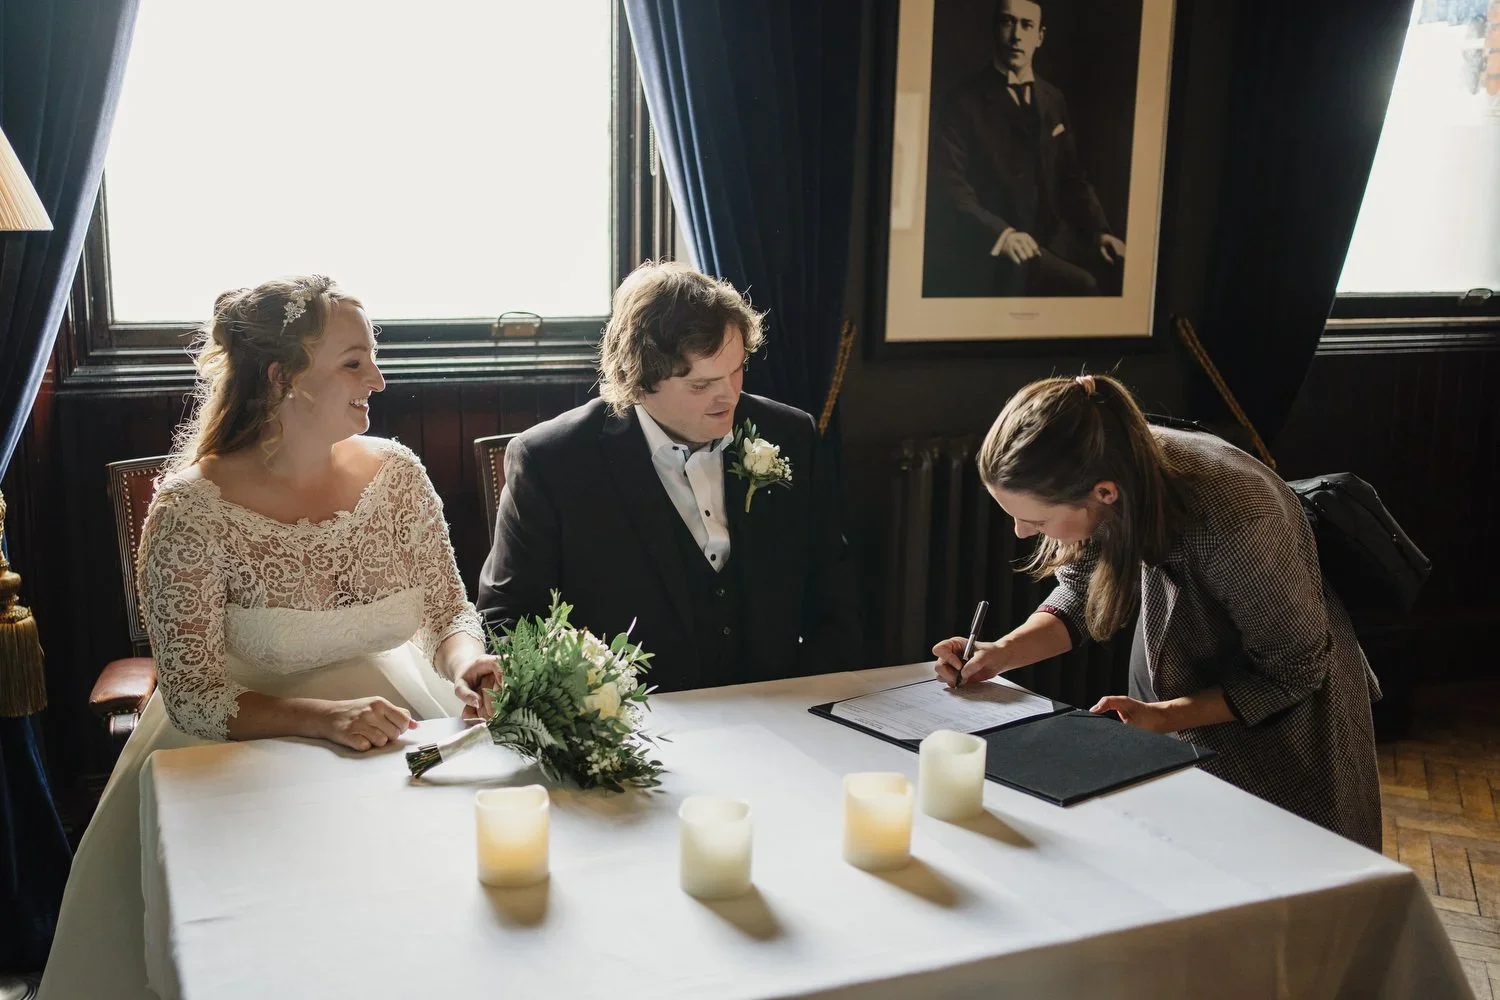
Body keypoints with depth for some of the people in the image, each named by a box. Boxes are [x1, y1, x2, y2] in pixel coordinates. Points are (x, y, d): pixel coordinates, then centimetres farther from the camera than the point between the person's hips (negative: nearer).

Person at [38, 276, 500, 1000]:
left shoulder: (395, 473, -1)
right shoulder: (191, 506, -13)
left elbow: (450, 612, 6)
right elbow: (191, 697, -13)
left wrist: (467, 662, -17)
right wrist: (321, 716, -29)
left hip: (393, 722, 4)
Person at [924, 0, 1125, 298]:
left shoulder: (1053, 100, 16)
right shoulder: (963, 102, -2)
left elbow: (1072, 176, 18)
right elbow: (949, 187, -10)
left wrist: (1100, 232, 1)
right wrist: (1000, 233, -25)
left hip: (1051, 238, 6)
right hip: (990, 249, -5)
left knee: (1120, 273, -20)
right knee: (1084, 287, -28)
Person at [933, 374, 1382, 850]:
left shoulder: (1235, 525, -41)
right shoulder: (1118, 462, -24)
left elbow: (1295, 670, -22)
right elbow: (1082, 595, -5)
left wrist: (1164, 717, -26)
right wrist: (1003, 652, -20)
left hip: (1281, 708, -5)